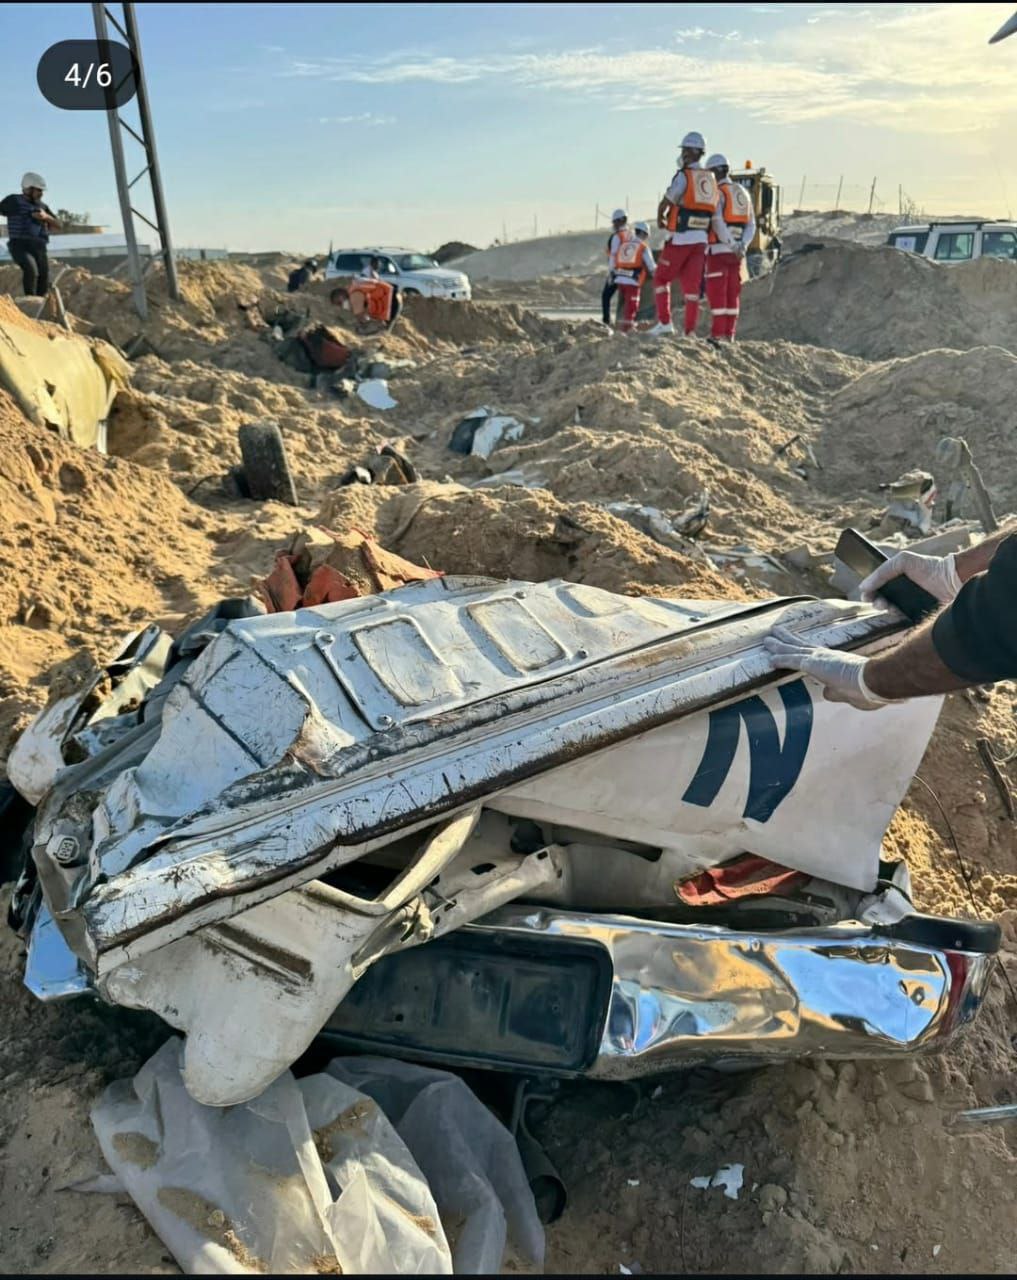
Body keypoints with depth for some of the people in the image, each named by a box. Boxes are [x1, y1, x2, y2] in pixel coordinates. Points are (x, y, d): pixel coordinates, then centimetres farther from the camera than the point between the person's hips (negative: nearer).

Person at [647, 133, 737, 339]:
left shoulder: (684, 176, -8)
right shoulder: (712, 182, 12)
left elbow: (665, 203, -5)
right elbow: (718, 220, 8)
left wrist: (660, 219, 16)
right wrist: (732, 244, 10)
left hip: (680, 239, -6)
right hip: (701, 240, 6)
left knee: (661, 279, 9)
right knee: (692, 287, 6)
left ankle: (664, 322, -1)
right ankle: (690, 333, 3)